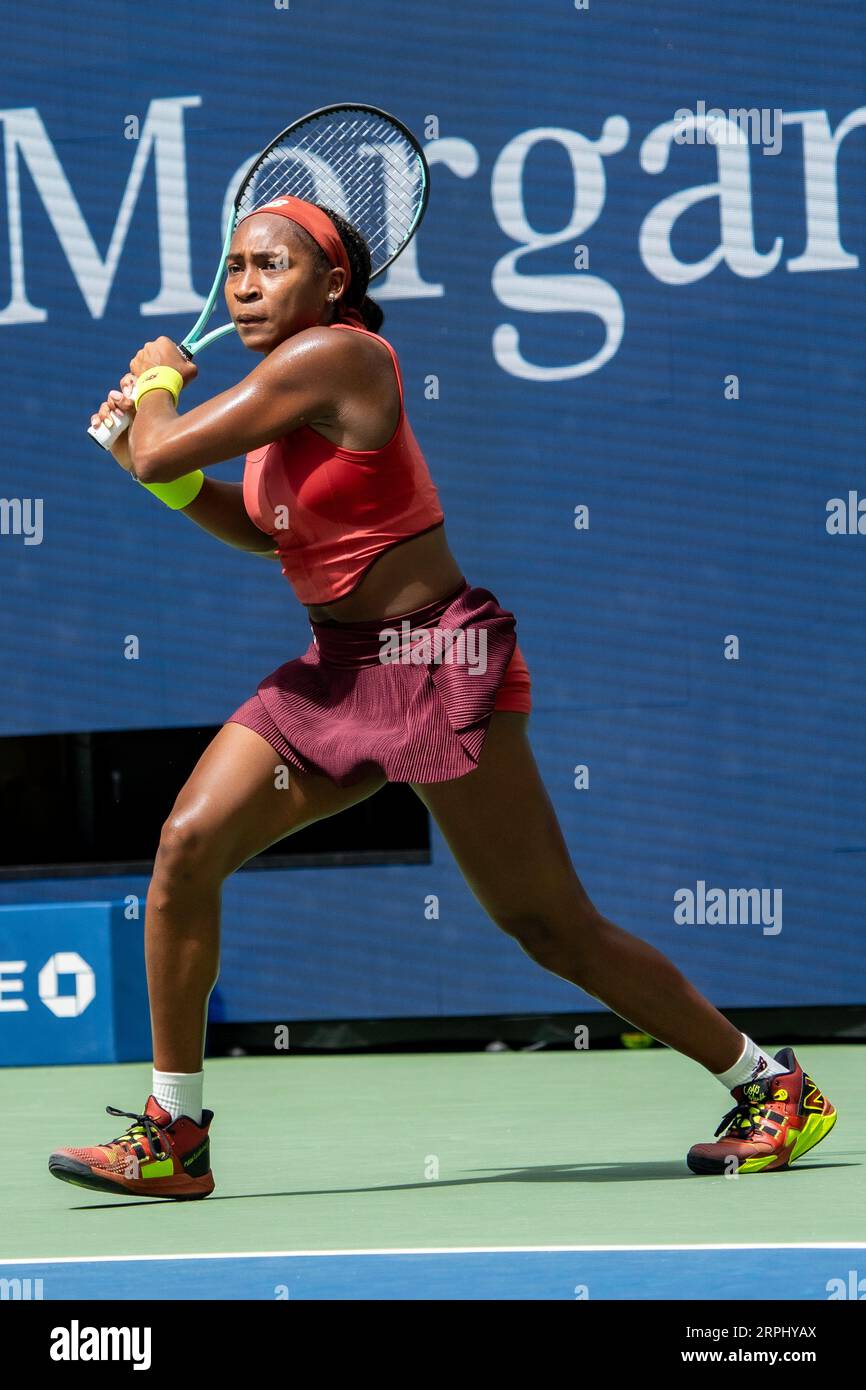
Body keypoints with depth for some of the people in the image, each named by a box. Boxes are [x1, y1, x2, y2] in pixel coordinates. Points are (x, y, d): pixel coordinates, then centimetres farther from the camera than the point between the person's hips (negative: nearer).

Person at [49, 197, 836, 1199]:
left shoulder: (333, 356, -18)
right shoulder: (286, 377, 11)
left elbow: (161, 453, -19)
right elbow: (264, 530, 26)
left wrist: (157, 382, 3)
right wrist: (164, 469, 12)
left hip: (437, 665, -9)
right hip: (336, 669, 9)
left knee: (553, 928, -6)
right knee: (189, 843, -5)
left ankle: (771, 1086, 9)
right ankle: (172, 1137, 1)